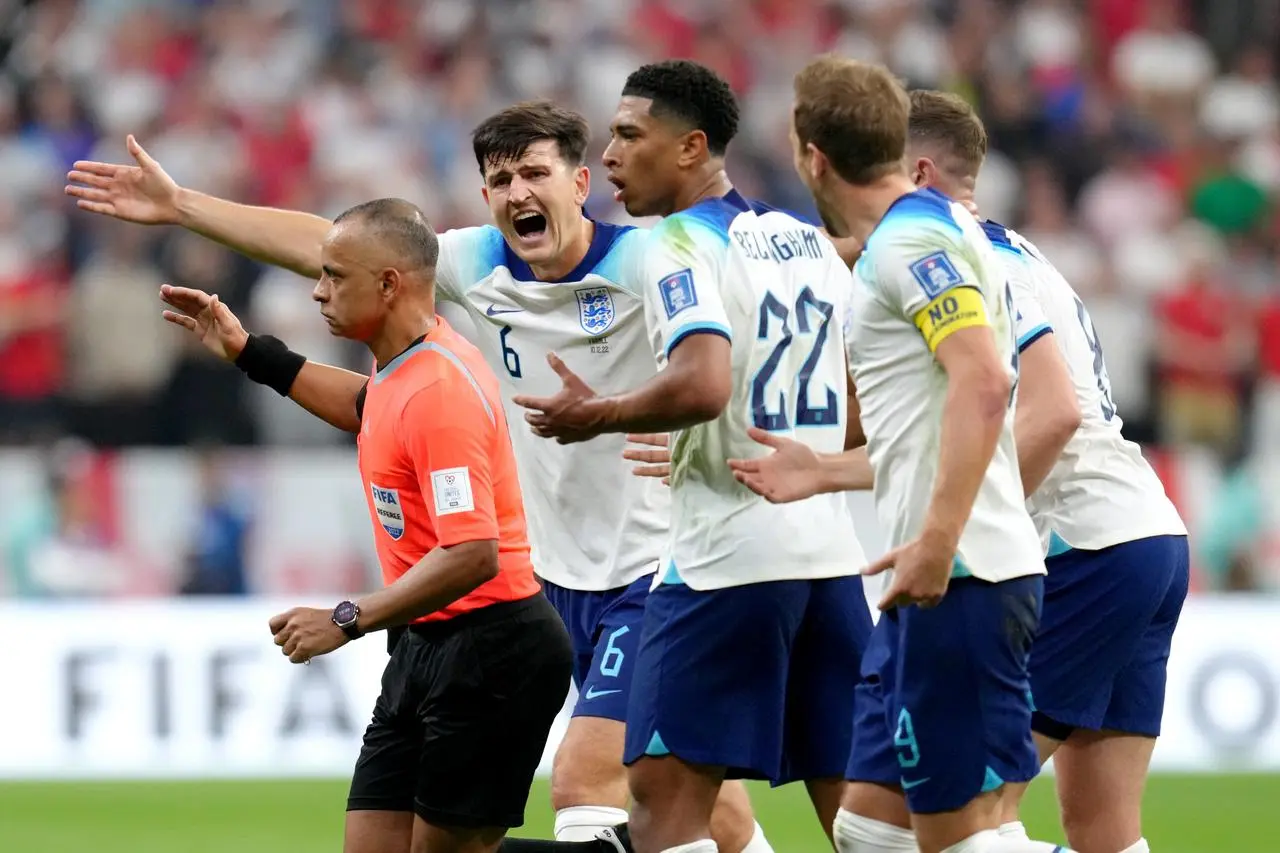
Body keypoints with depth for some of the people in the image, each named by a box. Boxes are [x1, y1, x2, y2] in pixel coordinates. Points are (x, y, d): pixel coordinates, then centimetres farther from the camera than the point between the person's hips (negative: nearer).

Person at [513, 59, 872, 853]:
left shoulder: (681, 246, -8)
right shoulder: (810, 241, 15)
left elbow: (703, 386, -24)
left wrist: (598, 415, -9)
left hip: (728, 555, -8)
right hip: (832, 548, 8)